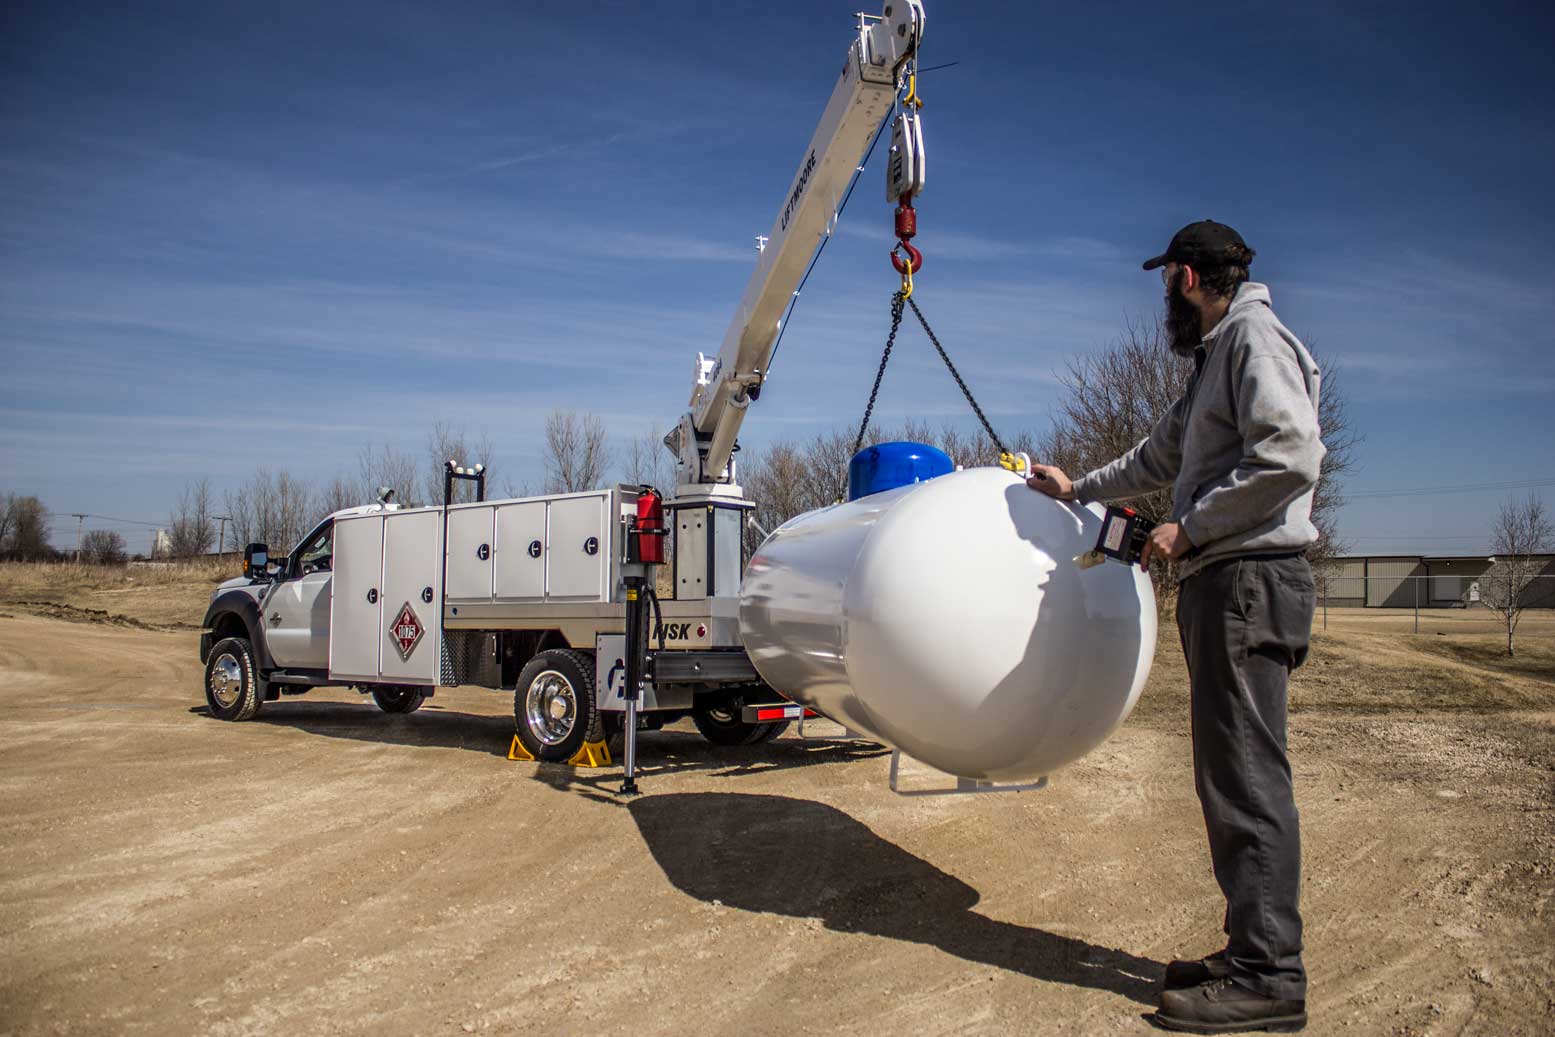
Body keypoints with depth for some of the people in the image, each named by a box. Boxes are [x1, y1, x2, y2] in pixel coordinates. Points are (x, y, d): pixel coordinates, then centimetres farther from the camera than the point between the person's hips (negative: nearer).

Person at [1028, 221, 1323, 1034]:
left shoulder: (1255, 337, -5)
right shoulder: (1216, 359, 26)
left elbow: (1290, 455, -19)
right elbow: (1160, 457, 38)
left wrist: (1188, 527, -15)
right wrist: (1078, 489, 46)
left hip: (1248, 579, -10)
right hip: (1220, 582, 10)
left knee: (1246, 774, -9)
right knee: (1229, 775, 9)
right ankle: (1251, 951, 16)